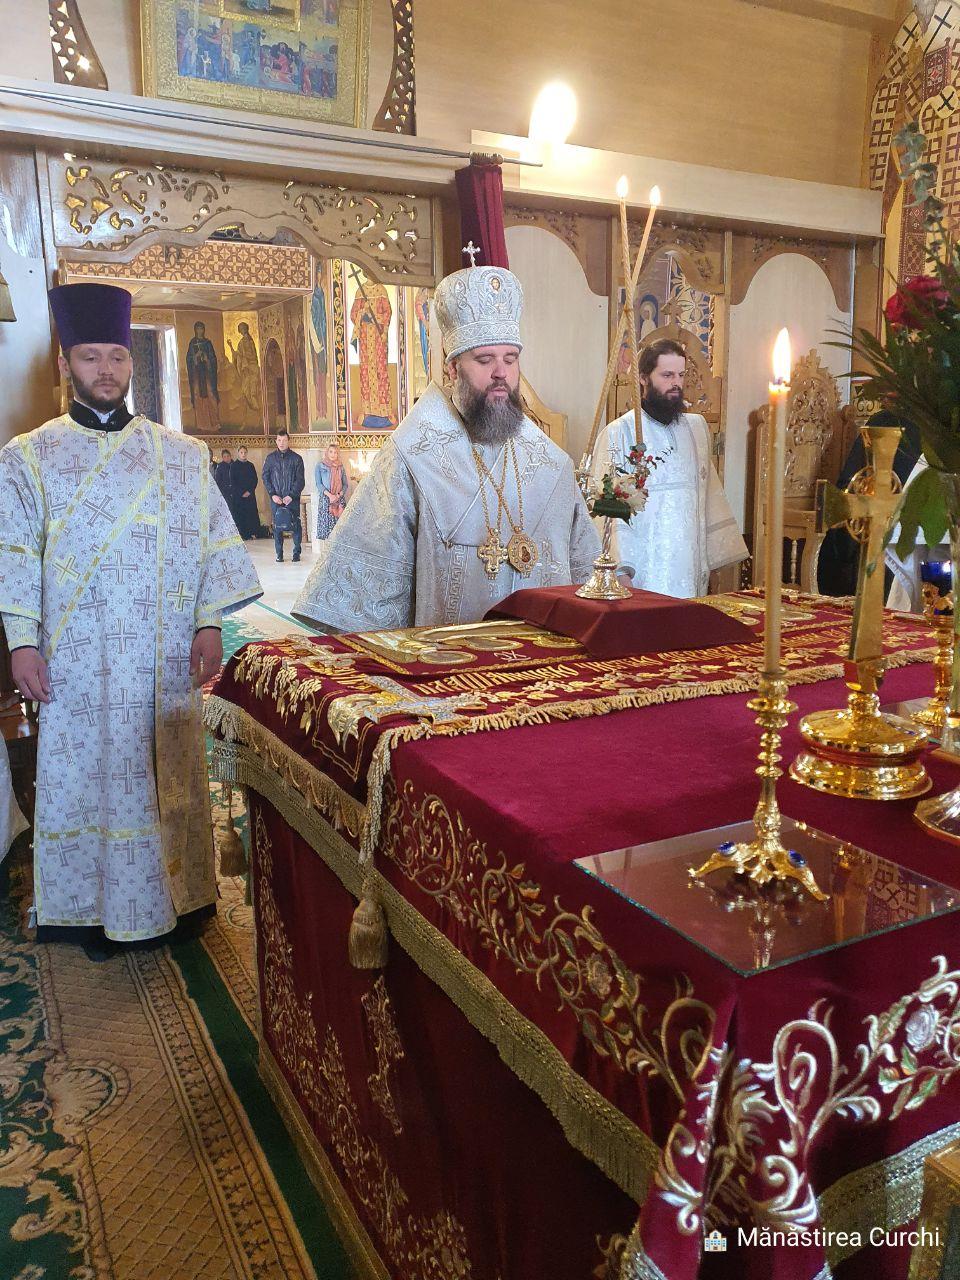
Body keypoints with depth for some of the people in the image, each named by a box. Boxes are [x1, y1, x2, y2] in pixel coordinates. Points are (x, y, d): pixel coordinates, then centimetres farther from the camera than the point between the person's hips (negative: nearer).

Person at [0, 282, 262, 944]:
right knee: (86, 779, 6)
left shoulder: (183, 454, 7)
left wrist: (210, 624, -1)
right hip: (76, 662, -1)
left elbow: (215, 541, 6)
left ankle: (177, 895, 25)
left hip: (167, 661, 1)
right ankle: (100, 904, 22)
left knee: (169, 779, 9)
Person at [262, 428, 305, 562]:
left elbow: (300, 480, -1)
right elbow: (265, 478, 7)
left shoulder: (296, 458, 1)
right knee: (277, 526, 3)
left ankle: (296, 553, 8)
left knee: (295, 525, -1)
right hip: (276, 498, 2)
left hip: (292, 498, -2)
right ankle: (279, 554, 9)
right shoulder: (270, 458, 7)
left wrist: (291, 495, -11)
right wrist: (273, 494, -5)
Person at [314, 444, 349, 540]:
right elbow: (318, 483, -1)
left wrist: (340, 494, -8)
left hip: (339, 499, 2)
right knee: (326, 523, -9)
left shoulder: (341, 467, 14)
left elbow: (345, 484, 11)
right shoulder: (320, 466, 6)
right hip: (325, 498, -2)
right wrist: (329, 495, -13)